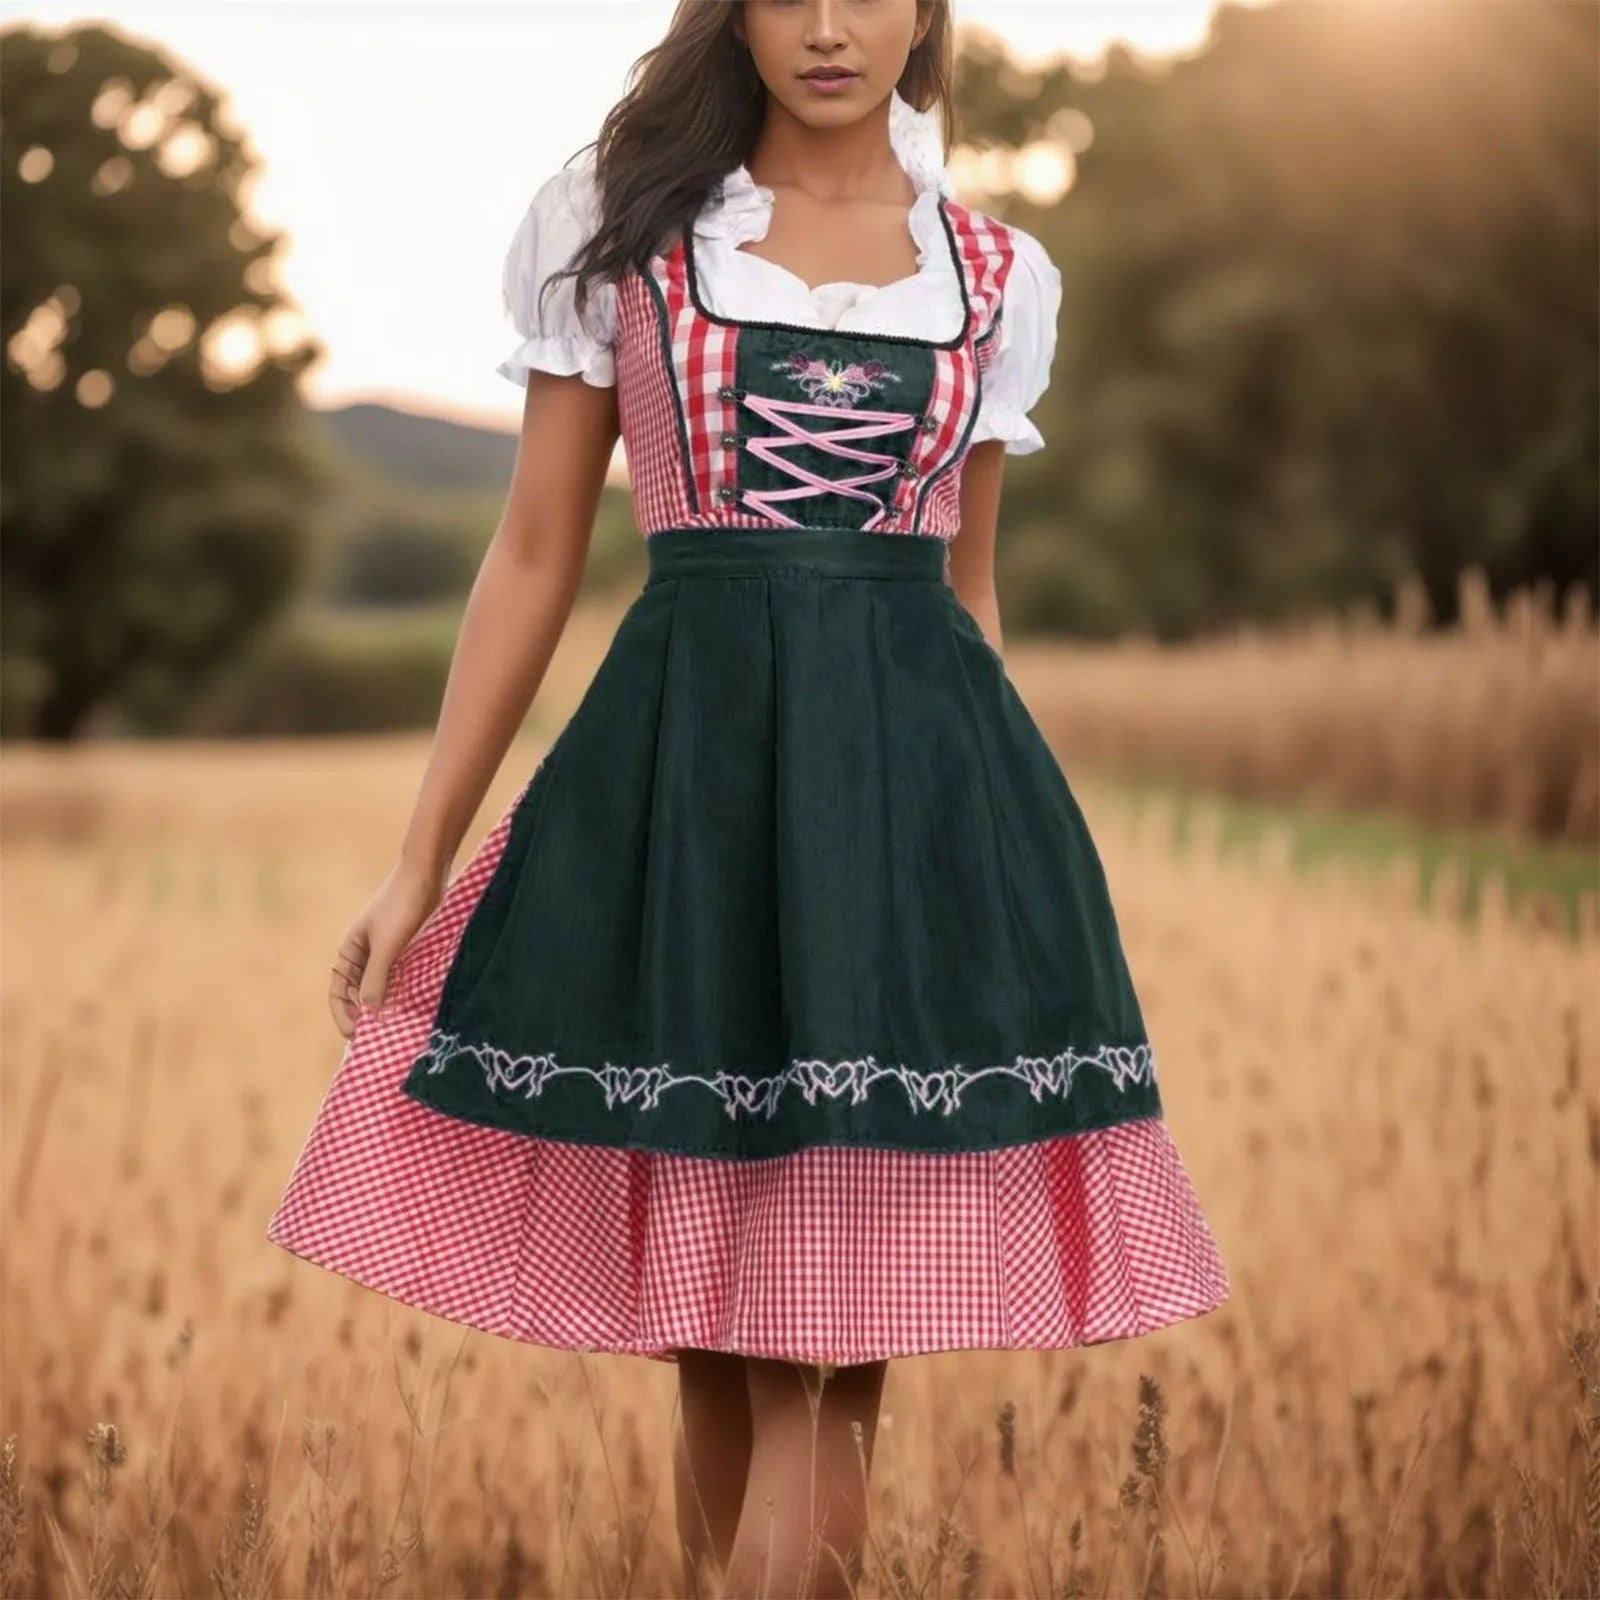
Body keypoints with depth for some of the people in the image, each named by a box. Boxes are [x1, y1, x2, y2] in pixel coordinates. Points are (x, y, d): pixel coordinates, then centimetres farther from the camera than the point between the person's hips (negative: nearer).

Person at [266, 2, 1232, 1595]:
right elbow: (534, 560, 6)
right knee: (709, 1341, 5)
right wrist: (421, 860, 2)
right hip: (683, 776, -1)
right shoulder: (615, 225, 6)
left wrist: (998, 852, 19)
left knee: (830, 1354, -5)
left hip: (918, 783, 1)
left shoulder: (997, 273, 11)